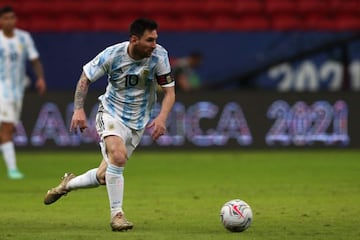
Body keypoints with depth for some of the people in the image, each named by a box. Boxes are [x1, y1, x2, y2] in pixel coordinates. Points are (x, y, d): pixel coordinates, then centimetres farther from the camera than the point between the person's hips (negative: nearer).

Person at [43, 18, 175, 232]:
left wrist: (162, 118, -29)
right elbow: (85, 78, -5)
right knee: (118, 156, -30)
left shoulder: (159, 56, -16)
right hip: (111, 113, -3)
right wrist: (79, 109, -18)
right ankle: (117, 214, -18)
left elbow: (170, 92, -11)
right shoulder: (113, 55, -19)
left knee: (104, 176, 4)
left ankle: (68, 184, 35)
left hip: (138, 122, 3)